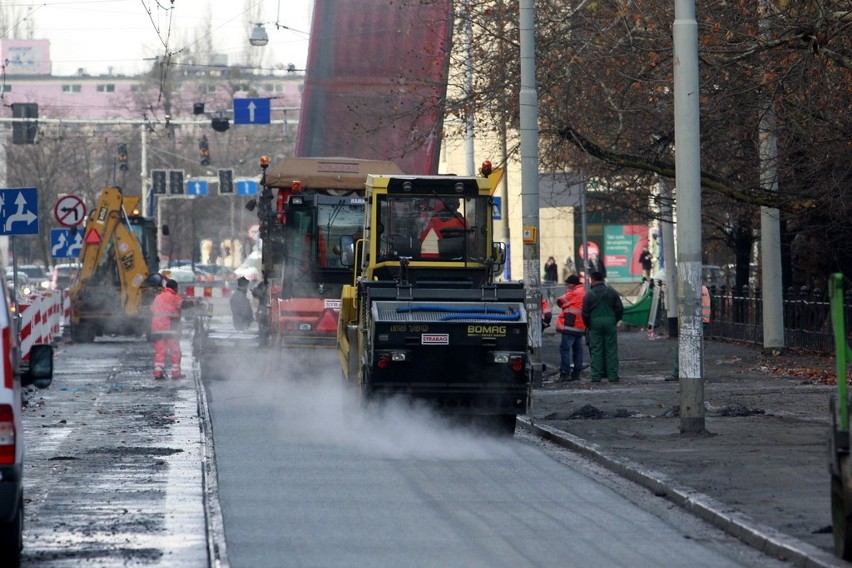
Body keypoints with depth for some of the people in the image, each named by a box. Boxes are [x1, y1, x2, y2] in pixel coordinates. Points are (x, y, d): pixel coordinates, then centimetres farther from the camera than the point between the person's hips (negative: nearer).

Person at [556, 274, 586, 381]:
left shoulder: (574, 293, -13)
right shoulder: (583, 292, 16)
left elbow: (559, 301, -7)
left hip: (571, 325, -10)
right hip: (580, 327, 10)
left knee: (565, 348, -8)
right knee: (577, 349, 13)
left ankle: (565, 373, -13)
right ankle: (576, 372, 15)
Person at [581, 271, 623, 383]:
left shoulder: (589, 294, -3)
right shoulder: (611, 292, 2)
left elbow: (585, 313, -2)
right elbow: (620, 309, 3)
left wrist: (588, 325, 12)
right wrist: (615, 321, 15)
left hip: (595, 324, -1)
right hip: (610, 323, 1)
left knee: (596, 351, 3)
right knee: (611, 350, 5)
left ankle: (596, 376, 0)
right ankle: (612, 375, 2)